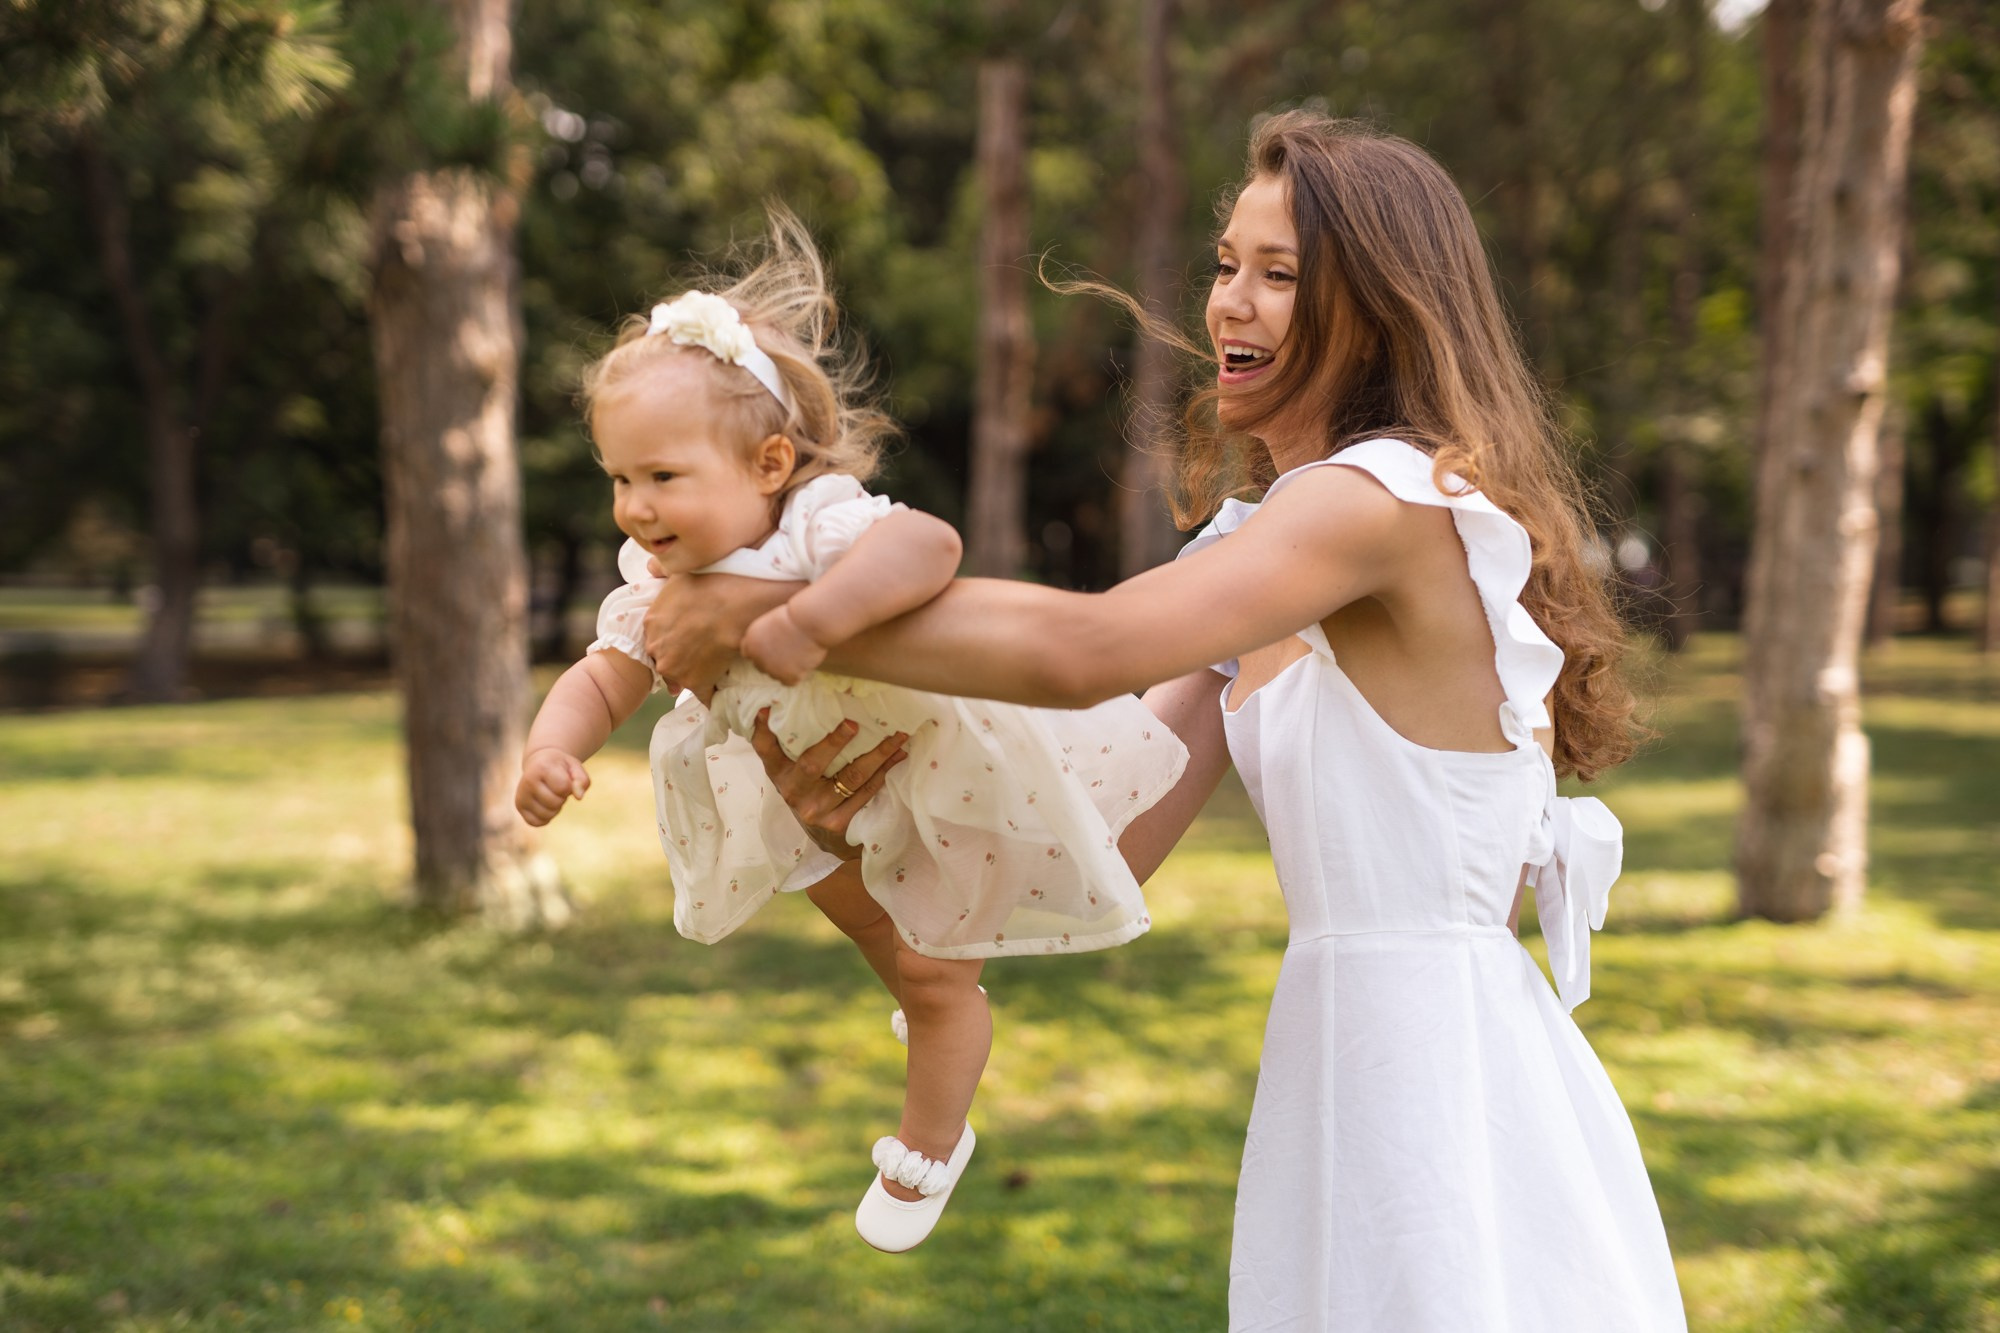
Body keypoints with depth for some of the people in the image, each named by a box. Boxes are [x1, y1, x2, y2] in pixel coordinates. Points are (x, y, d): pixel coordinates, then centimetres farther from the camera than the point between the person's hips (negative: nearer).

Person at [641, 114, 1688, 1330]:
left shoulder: (1395, 498, -16)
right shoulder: (1266, 531, 14)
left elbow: (1085, 650, -27)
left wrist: (767, 615, -20)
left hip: (1441, 1041, -8)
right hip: (1347, 1047, 8)